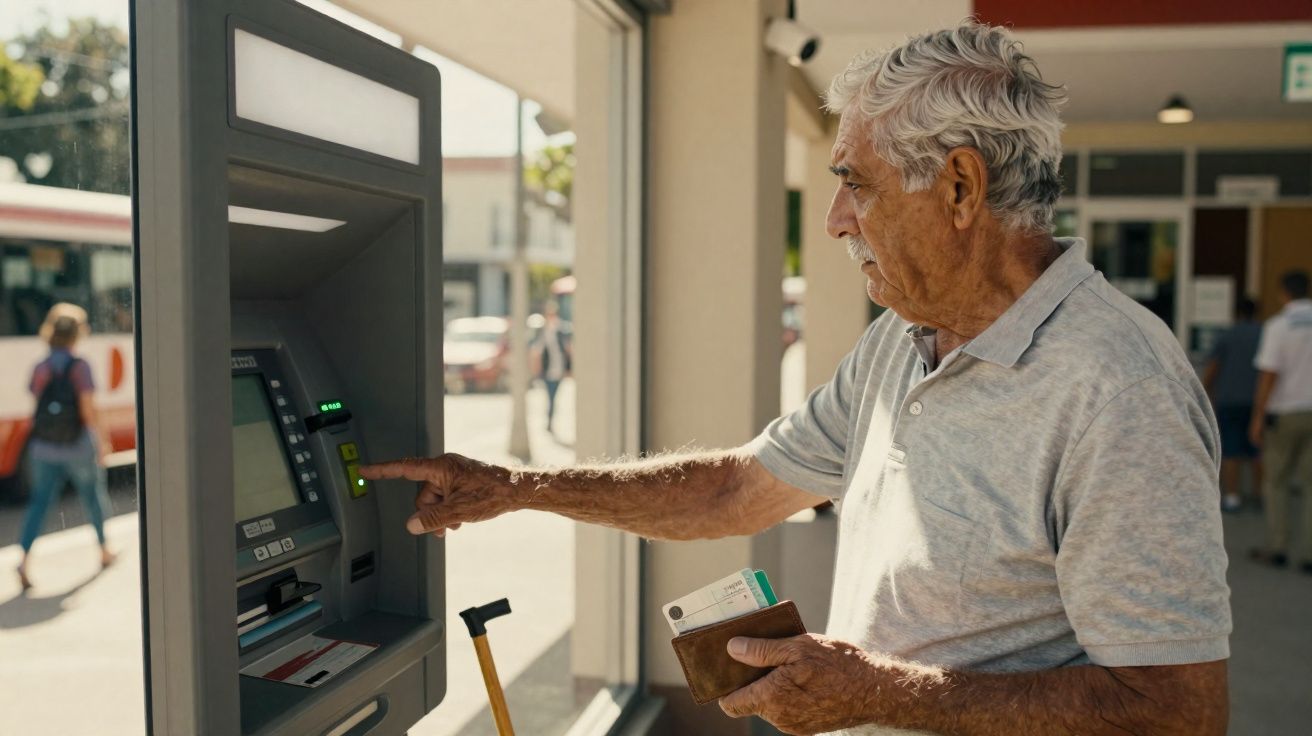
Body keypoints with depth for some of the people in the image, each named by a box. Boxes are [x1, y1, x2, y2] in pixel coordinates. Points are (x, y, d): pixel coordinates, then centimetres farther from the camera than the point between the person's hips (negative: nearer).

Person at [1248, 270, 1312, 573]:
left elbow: (1268, 375, -14)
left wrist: (1258, 418, -9)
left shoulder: (1278, 325, -10)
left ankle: (1277, 548, 14)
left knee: (1276, 482, 11)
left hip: (1285, 412, -3)